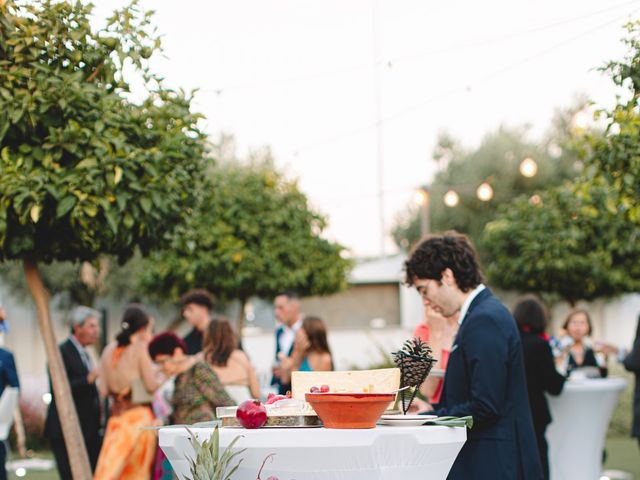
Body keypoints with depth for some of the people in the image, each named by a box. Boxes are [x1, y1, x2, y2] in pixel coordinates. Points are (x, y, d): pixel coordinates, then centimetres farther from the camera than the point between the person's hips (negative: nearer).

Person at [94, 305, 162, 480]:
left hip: (117, 417, 5)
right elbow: (151, 385, -11)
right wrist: (163, 378, 8)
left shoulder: (109, 350, 8)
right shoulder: (139, 347, -8)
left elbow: (104, 389, 9)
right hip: (139, 417, -5)